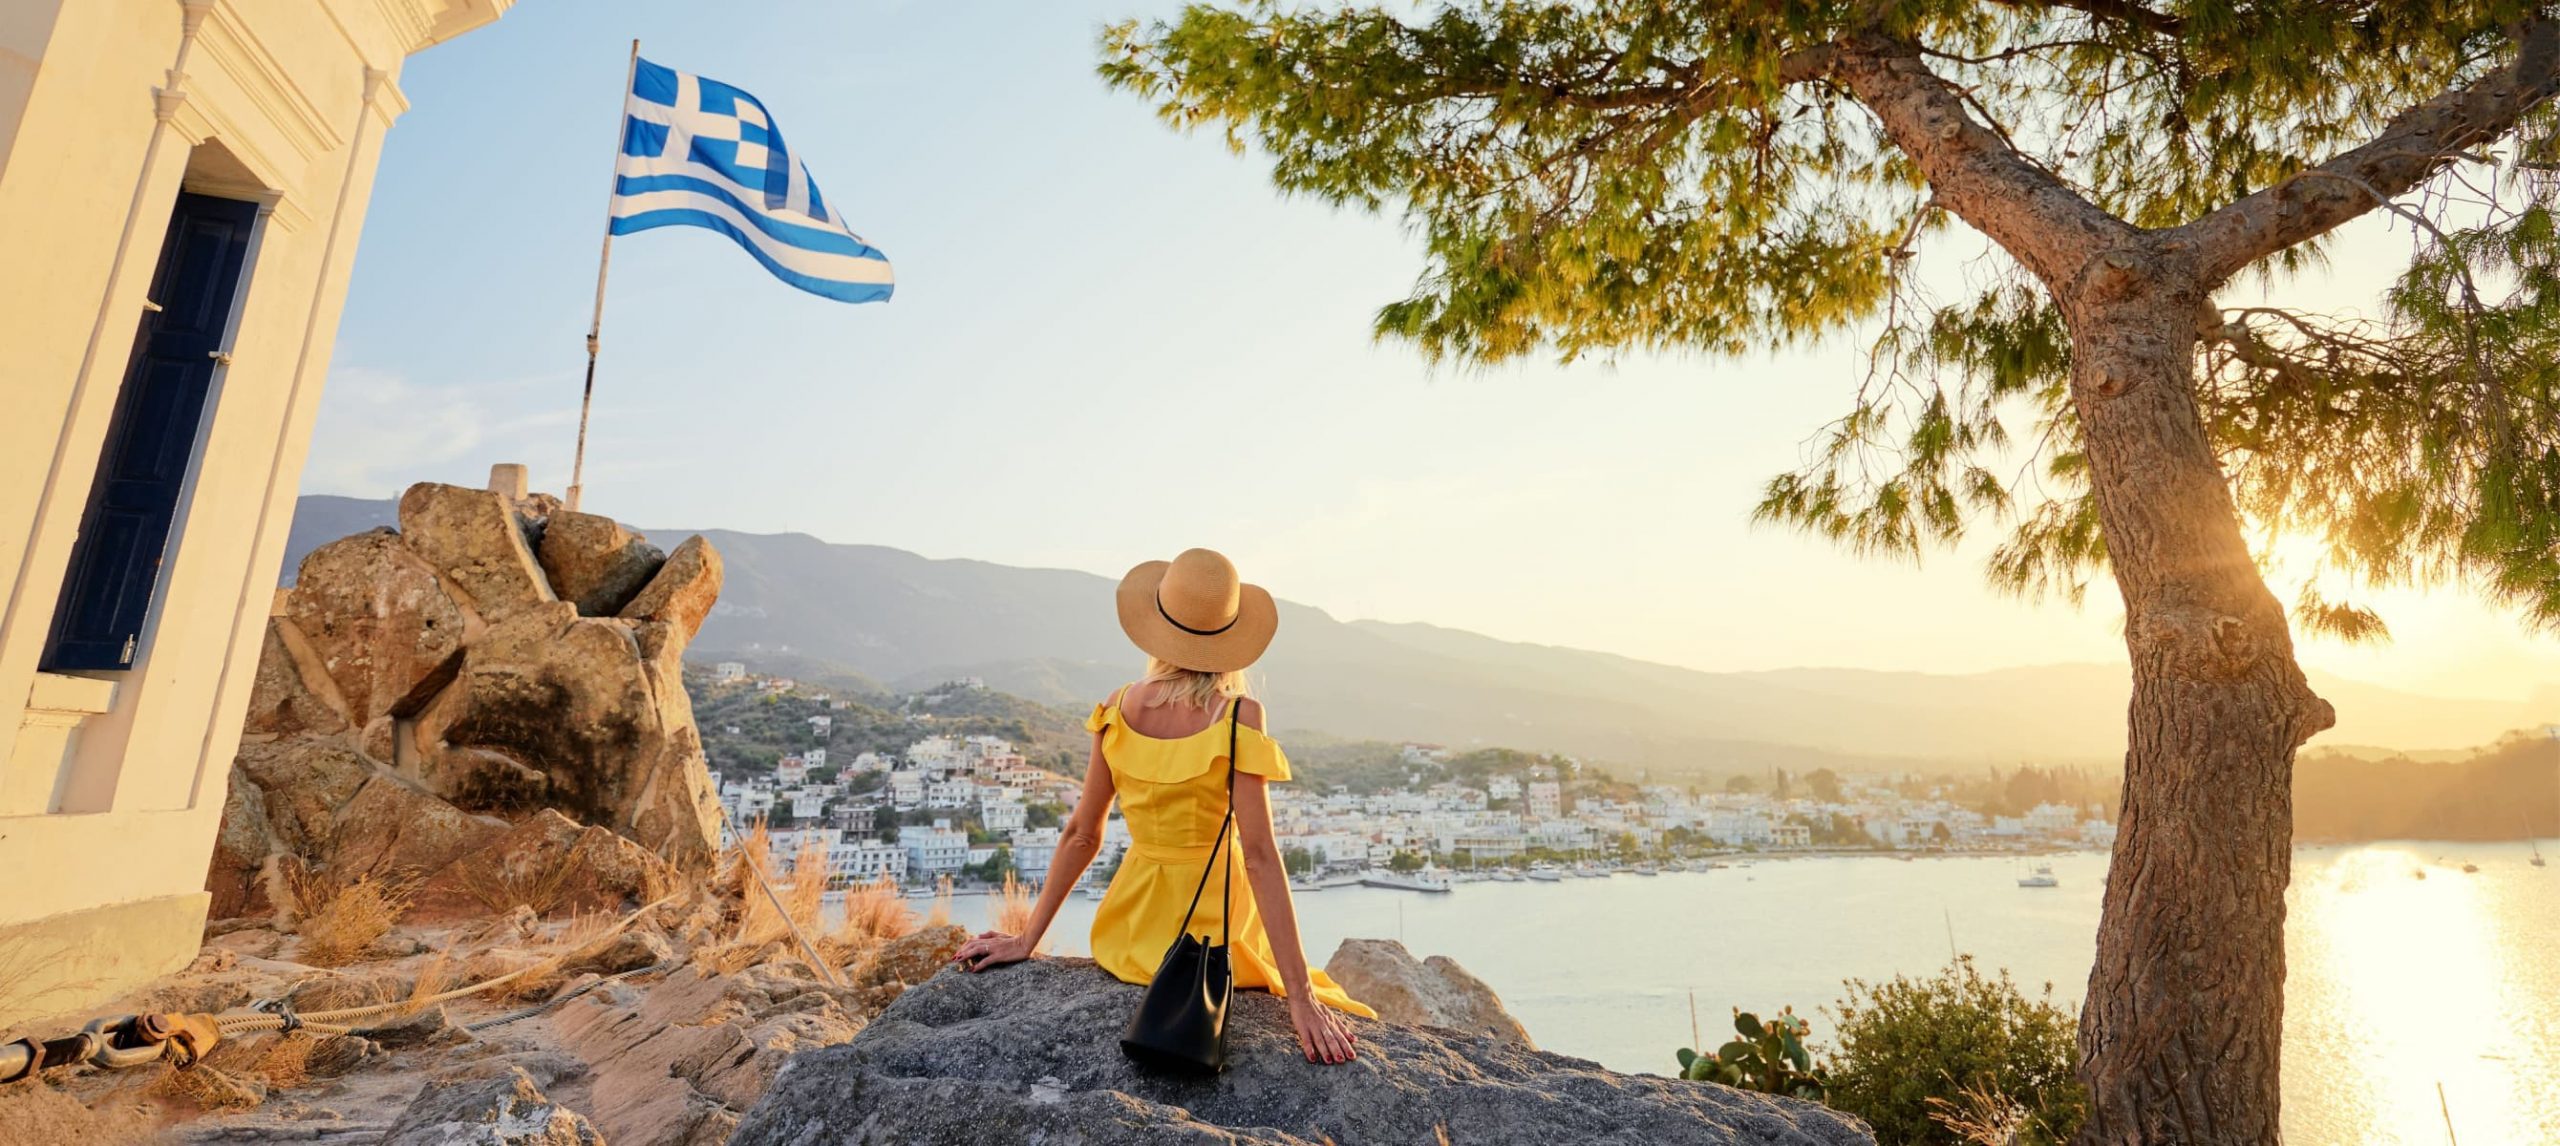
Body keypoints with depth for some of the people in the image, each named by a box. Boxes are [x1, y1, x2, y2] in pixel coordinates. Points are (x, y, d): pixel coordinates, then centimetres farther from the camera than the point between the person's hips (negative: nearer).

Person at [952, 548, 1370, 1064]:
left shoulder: (1117, 710, -7)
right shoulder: (1237, 717, -20)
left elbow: (1081, 834, -2)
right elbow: (1260, 857, -22)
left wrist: (1027, 940, 8)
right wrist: (1302, 995, -19)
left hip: (1134, 932, 5)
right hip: (1217, 930, -5)